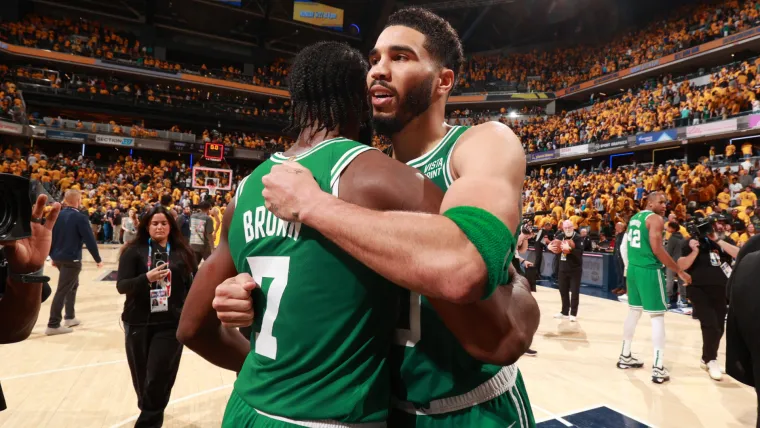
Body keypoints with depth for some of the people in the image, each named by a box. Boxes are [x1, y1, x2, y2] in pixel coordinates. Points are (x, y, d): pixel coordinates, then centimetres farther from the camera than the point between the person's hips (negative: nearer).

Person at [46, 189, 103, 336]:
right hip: (71, 260, -8)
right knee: (62, 290, -3)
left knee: (73, 285, 22)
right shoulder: (80, 217, -15)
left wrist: (53, 255, 22)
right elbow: (90, 240, -16)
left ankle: (70, 317, 28)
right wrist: (98, 259, -6)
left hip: (59, 258, 8)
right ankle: (53, 325, 1)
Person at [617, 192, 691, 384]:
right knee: (658, 316, -2)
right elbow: (657, 249, -20)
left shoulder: (634, 218, 16)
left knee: (634, 312, 18)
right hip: (649, 270, -8)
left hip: (632, 268, 8)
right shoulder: (656, 218, -11)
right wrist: (680, 271, -16)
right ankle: (658, 369, -1)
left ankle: (625, 356, 27)